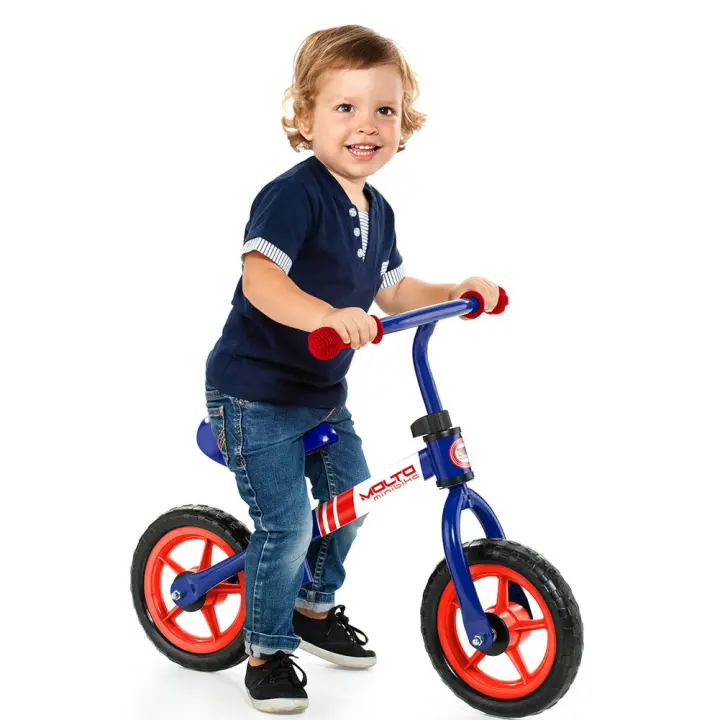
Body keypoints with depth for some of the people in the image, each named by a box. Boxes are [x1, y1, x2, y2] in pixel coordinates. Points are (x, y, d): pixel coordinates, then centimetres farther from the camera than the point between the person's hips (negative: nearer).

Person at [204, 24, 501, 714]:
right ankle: (267, 652, 16)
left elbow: (391, 292, 16)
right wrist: (326, 316, -51)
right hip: (255, 391, -8)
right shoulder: (293, 193, -22)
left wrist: (458, 290, 2)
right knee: (286, 527, -6)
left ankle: (314, 606, 41)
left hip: (324, 391, 9)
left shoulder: (377, 211, 5)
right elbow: (260, 277, -35)